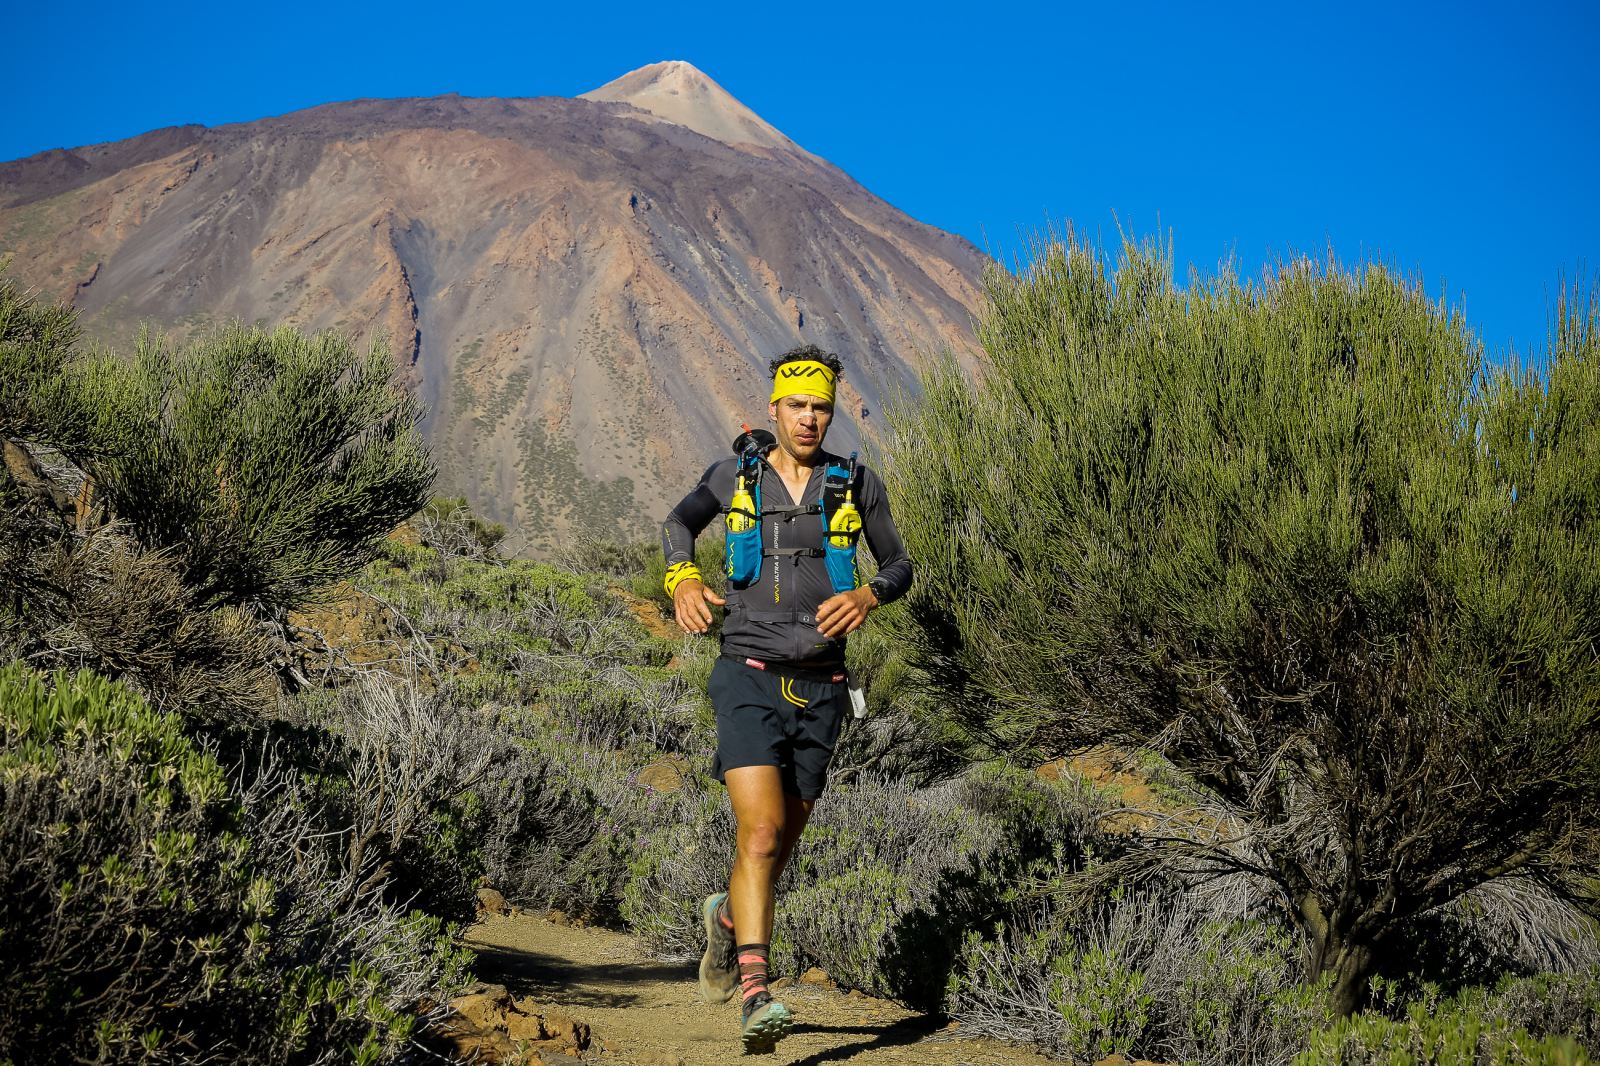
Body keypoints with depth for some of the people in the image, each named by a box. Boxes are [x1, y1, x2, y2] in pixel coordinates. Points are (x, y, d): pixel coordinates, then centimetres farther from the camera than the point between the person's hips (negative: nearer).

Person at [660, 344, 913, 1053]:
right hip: (749, 678, -2)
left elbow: (900, 564, 13)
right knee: (761, 834, -20)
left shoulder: (855, 483, 5)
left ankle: (727, 917, 45)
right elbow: (680, 522, 21)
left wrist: (868, 596, -10)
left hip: (820, 688, 3)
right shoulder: (734, 475, 3)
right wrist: (682, 578, 0)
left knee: (780, 847, 14)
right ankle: (755, 995, -19)